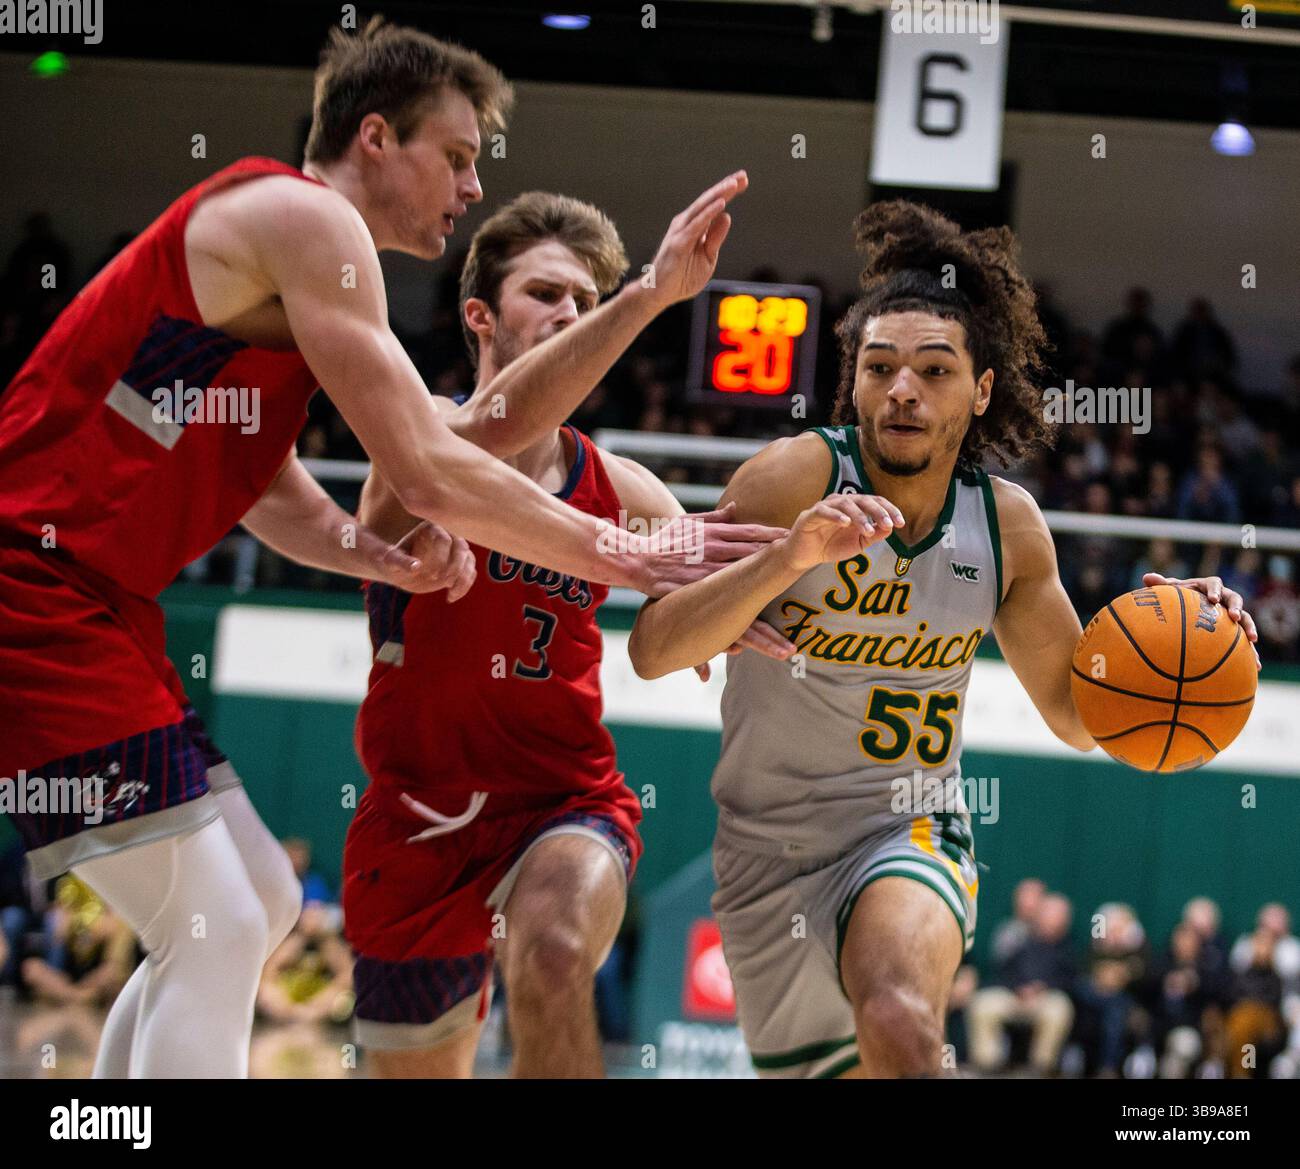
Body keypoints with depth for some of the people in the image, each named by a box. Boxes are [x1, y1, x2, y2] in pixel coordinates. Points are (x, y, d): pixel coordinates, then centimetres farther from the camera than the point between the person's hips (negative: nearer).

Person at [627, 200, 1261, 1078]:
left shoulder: (1007, 524, -2)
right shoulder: (799, 478, -14)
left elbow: (1076, 712, 11)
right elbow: (653, 649, -23)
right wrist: (789, 558, -36)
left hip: (910, 838, 0)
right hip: (772, 851, 0)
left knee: (899, 1025, -35)